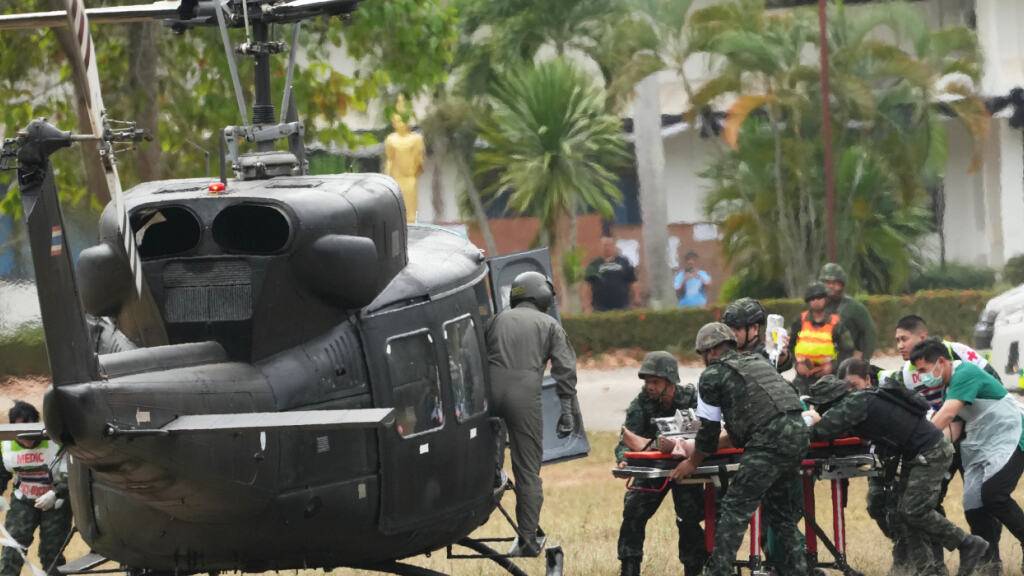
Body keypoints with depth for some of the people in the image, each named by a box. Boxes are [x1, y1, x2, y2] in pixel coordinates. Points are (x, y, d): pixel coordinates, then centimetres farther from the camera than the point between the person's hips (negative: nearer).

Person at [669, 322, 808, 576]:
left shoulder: (712, 374, 4)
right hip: (799, 432, 8)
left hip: (770, 442, -8)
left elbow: (709, 430, 7)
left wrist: (692, 463, 21)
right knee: (779, 506, 21)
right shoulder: (758, 361, 25)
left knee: (734, 509, -3)